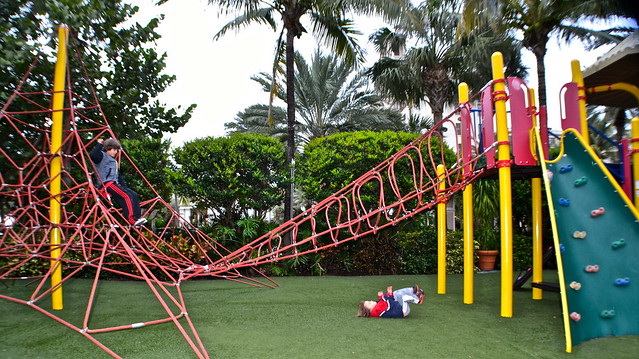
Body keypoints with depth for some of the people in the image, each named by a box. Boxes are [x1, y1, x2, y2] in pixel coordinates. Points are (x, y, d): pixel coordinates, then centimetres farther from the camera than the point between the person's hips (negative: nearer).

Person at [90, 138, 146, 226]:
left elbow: (119, 177, 29)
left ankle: (137, 217, -12)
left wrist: (124, 187, 19)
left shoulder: (114, 161, 30)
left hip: (115, 184, 9)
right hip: (106, 183, -9)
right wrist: (99, 145, -11)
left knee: (134, 195, -7)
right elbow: (93, 155, -21)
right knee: (126, 196, -24)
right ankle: (132, 219, -28)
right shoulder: (102, 156, 4)